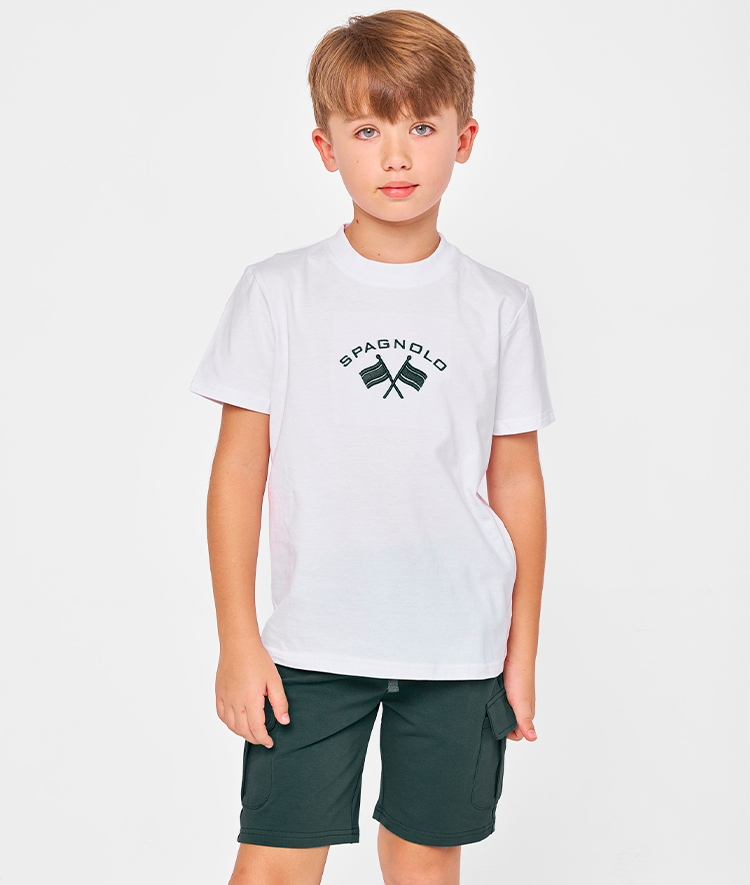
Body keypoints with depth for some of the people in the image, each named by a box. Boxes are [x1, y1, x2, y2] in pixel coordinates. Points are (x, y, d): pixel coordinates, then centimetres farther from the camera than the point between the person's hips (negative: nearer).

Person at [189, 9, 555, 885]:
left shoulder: (499, 307, 1)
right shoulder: (276, 292, -4)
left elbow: (516, 480, 5)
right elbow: (239, 469, -2)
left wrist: (523, 647, 7)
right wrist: (237, 640, -4)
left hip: (459, 647, 1)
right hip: (311, 643, -1)